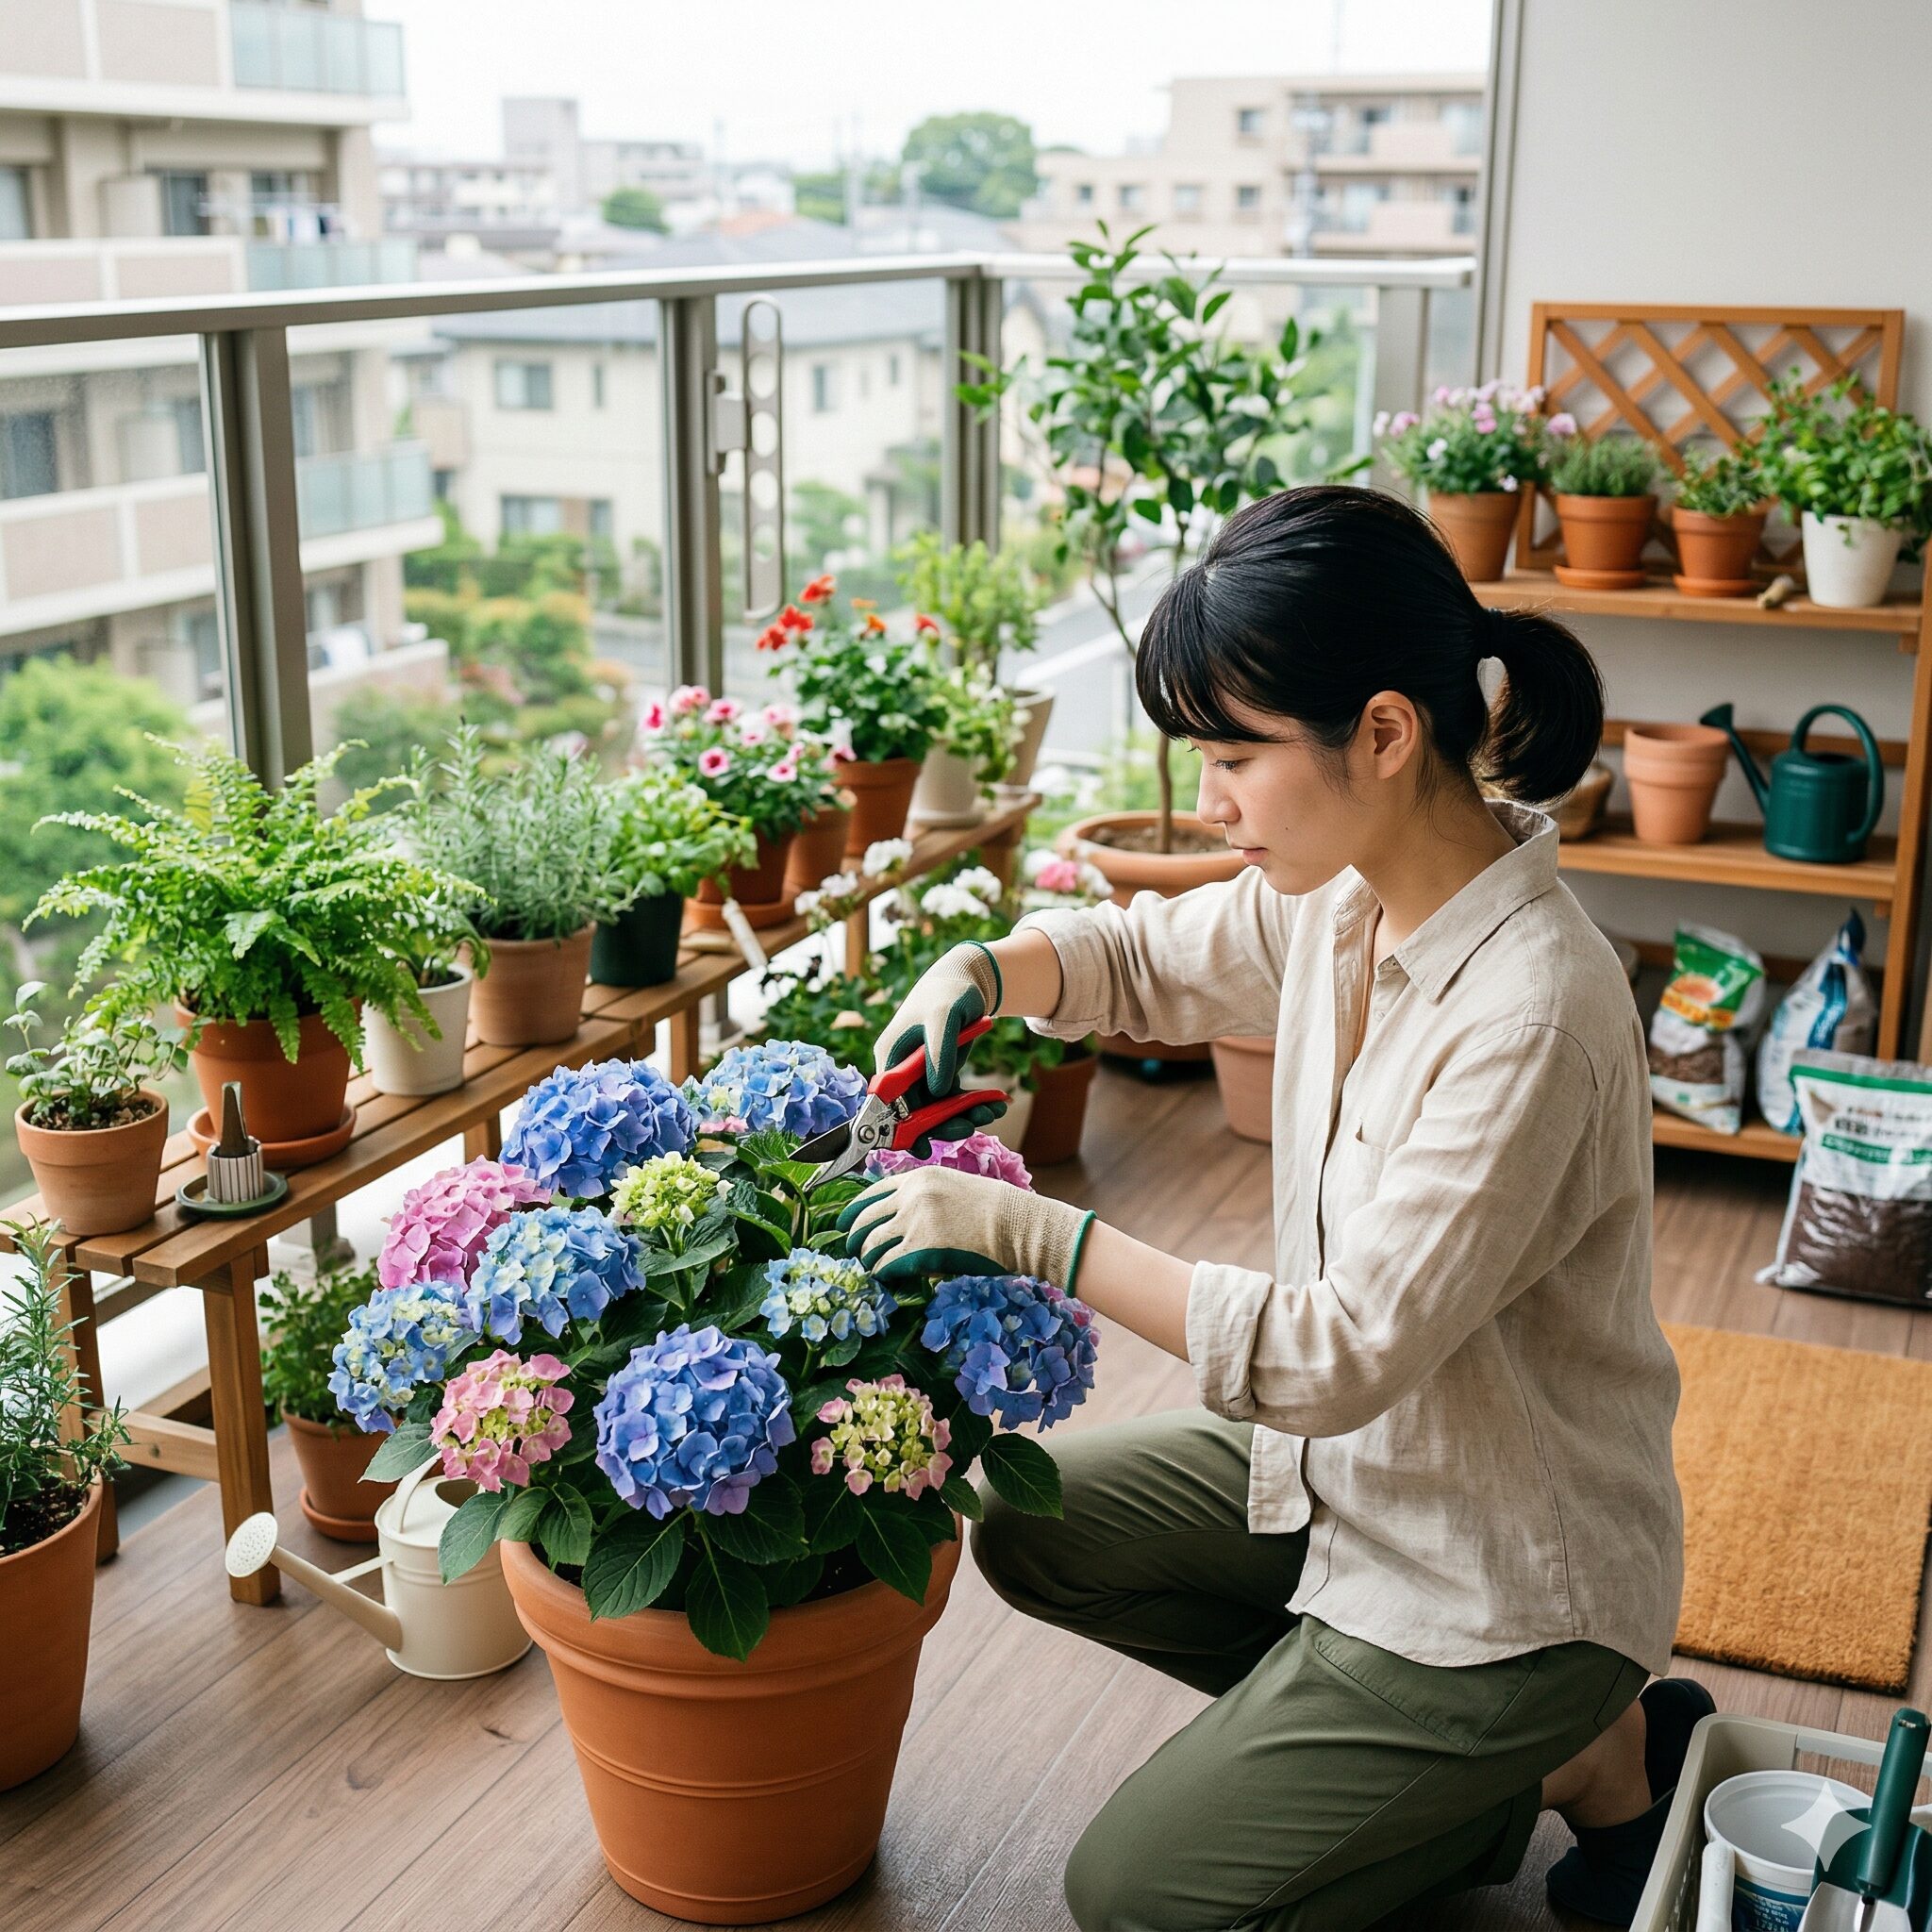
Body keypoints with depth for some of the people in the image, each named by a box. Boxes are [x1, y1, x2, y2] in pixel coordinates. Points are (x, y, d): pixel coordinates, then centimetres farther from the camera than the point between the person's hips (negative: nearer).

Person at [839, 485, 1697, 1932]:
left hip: (1507, 1575, -8)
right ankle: (1433, 1766, 14)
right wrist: (976, 976, -9)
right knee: (1035, 1523, 12)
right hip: (1353, 1462, 8)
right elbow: (1149, 958, 11)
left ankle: (1584, 1756, 10)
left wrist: (1033, 1236, -28)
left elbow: (1346, 1353, -31)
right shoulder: (1343, 893, -8)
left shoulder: (1533, 1013, -33)